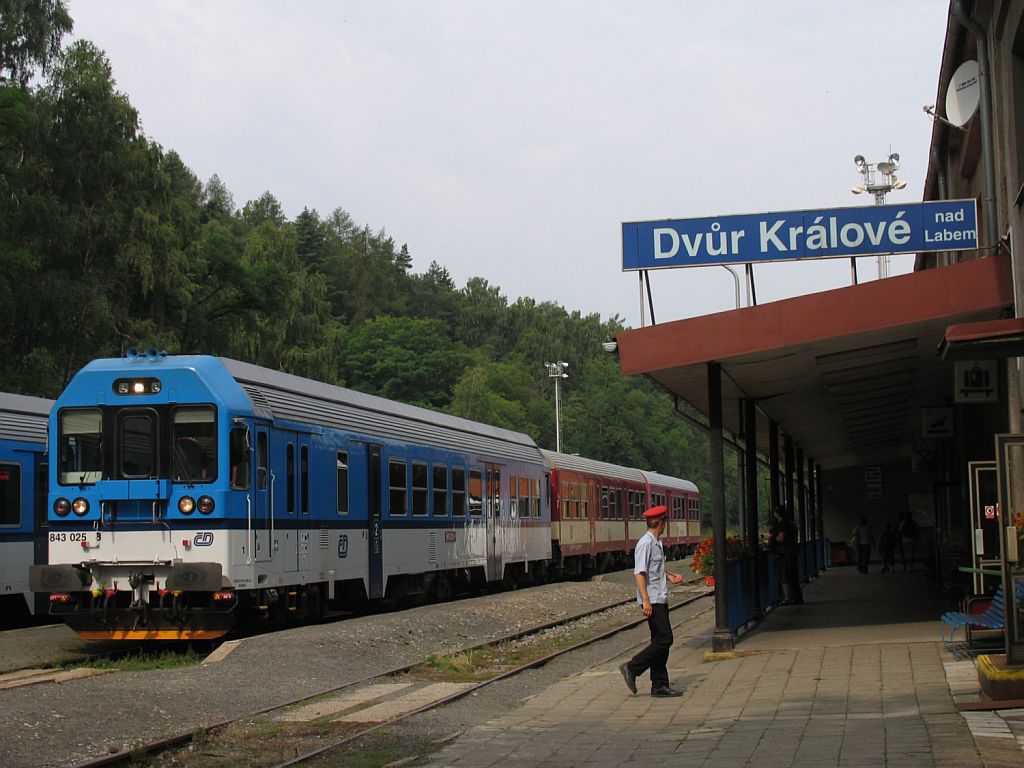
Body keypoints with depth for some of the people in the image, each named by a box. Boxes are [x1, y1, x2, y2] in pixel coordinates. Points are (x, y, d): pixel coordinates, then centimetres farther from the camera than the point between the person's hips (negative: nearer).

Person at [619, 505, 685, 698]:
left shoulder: (657, 543, 16)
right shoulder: (645, 544, -14)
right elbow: (639, 573, -21)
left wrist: (670, 577, 20)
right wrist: (646, 600, -26)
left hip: (661, 599, 10)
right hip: (652, 601, -10)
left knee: (661, 642, 9)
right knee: (664, 640, -12)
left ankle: (660, 685, 12)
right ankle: (632, 669, -4)